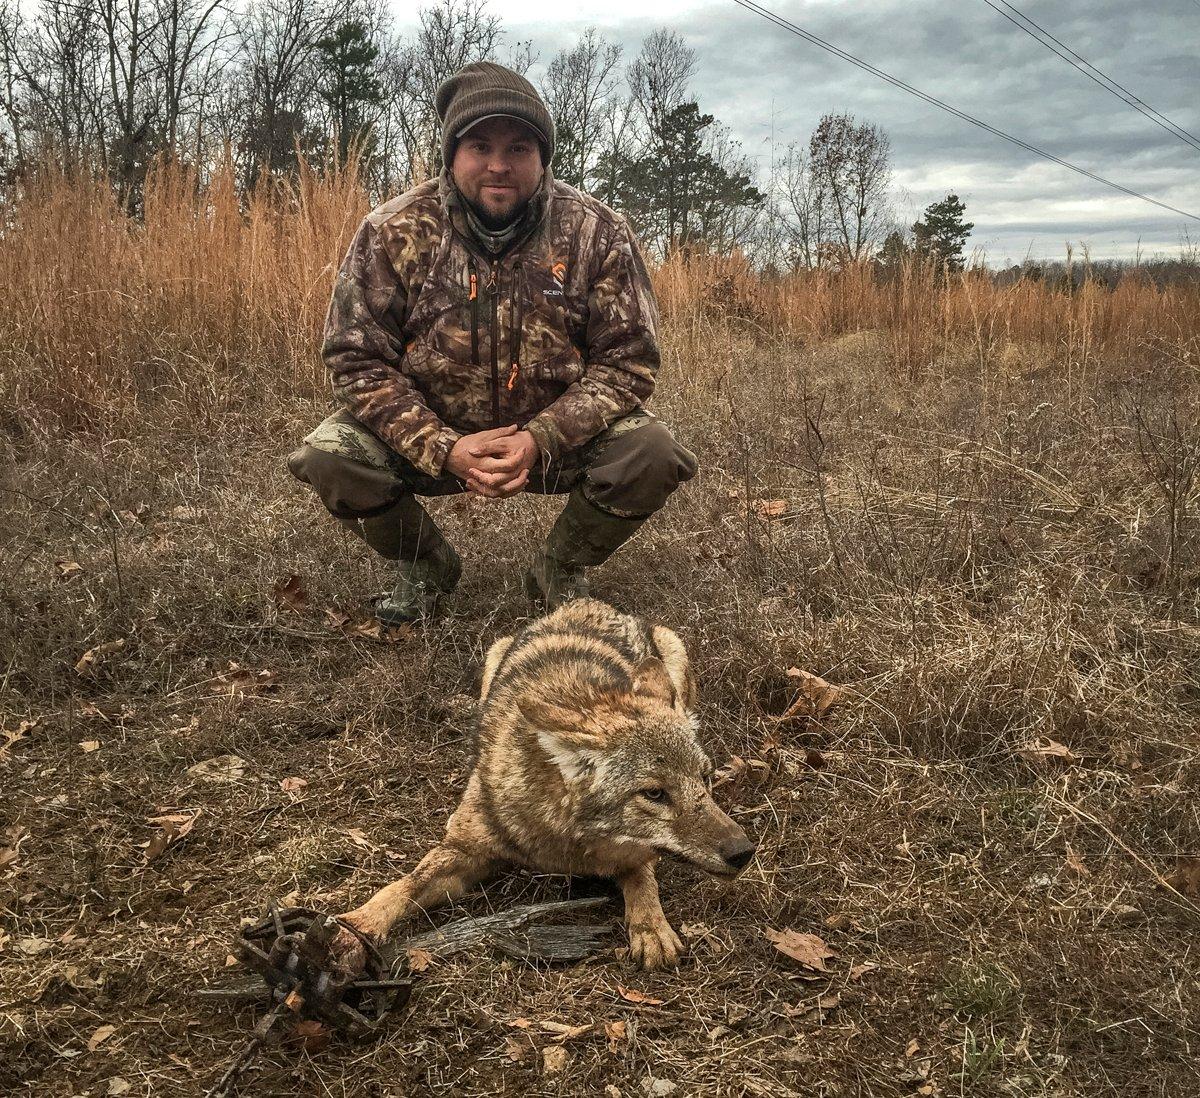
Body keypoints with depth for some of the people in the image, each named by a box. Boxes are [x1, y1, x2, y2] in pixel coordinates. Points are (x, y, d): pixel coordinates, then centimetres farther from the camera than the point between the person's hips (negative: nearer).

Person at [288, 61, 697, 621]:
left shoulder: (597, 232, -13)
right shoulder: (393, 231, -13)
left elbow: (627, 359, -12)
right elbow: (358, 359, -12)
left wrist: (539, 439, -27)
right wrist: (444, 449, -26)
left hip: (556, 435, 0)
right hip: (432, 433, 1)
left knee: (651, 454, -27)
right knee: (328, 458, -24)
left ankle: (560, 570, 6)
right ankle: (425, 565, 9)